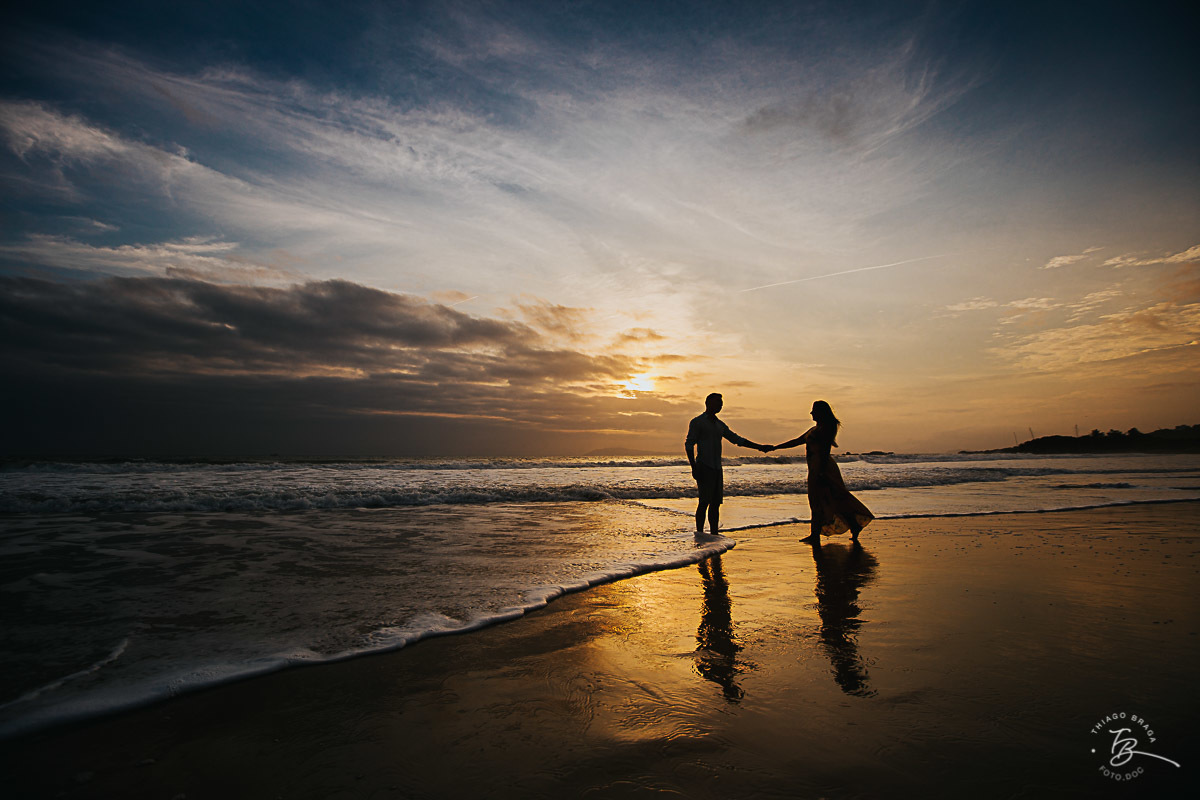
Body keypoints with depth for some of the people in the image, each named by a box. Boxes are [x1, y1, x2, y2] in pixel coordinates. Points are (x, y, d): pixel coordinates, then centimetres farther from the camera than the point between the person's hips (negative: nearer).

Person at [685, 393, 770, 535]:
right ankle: (699, 533, -8)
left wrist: (758, 447, 16)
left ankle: (714, 534, 9)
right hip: (704, 467, -7)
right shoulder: (697, 422, 0)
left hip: (717, 468, 7)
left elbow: (737, 439, 24)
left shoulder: (720, 425, 21)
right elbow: (689, 445, -6)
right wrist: (694, 467, -15)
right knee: (704, 501, -12)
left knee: (716, 502, 4)